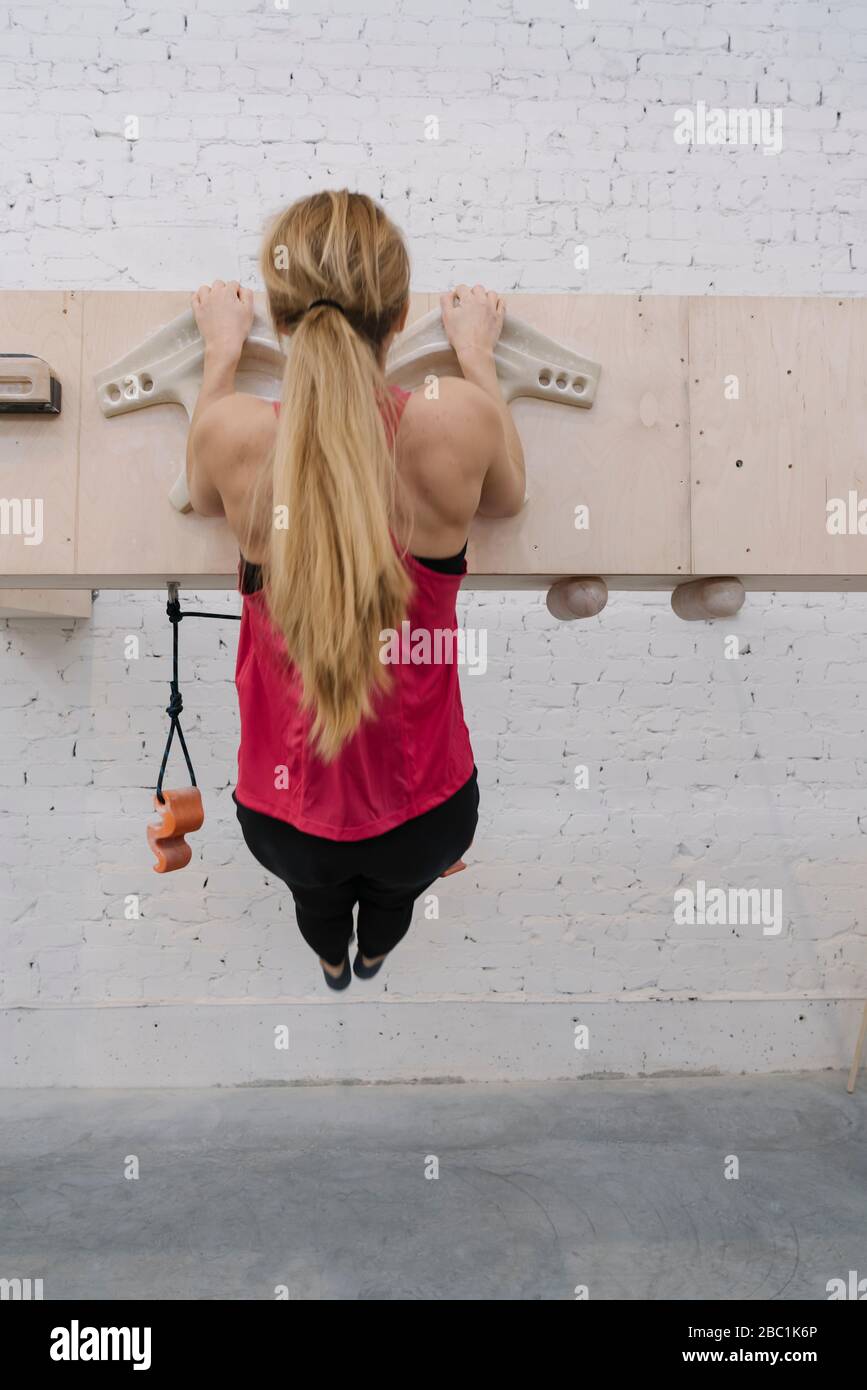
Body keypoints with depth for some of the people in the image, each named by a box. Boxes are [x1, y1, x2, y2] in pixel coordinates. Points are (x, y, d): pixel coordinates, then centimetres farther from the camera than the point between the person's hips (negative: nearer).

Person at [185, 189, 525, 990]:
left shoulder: (232, 433, -20)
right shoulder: (458, 421, -21)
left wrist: (222, 351, 18)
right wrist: (477, 353, 16)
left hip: (284, 820, 1)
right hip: (426, 819, 0)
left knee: (313, 884, 39)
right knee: (400, 875, 39)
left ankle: (332, 961, 72)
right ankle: (373, 955, 72)